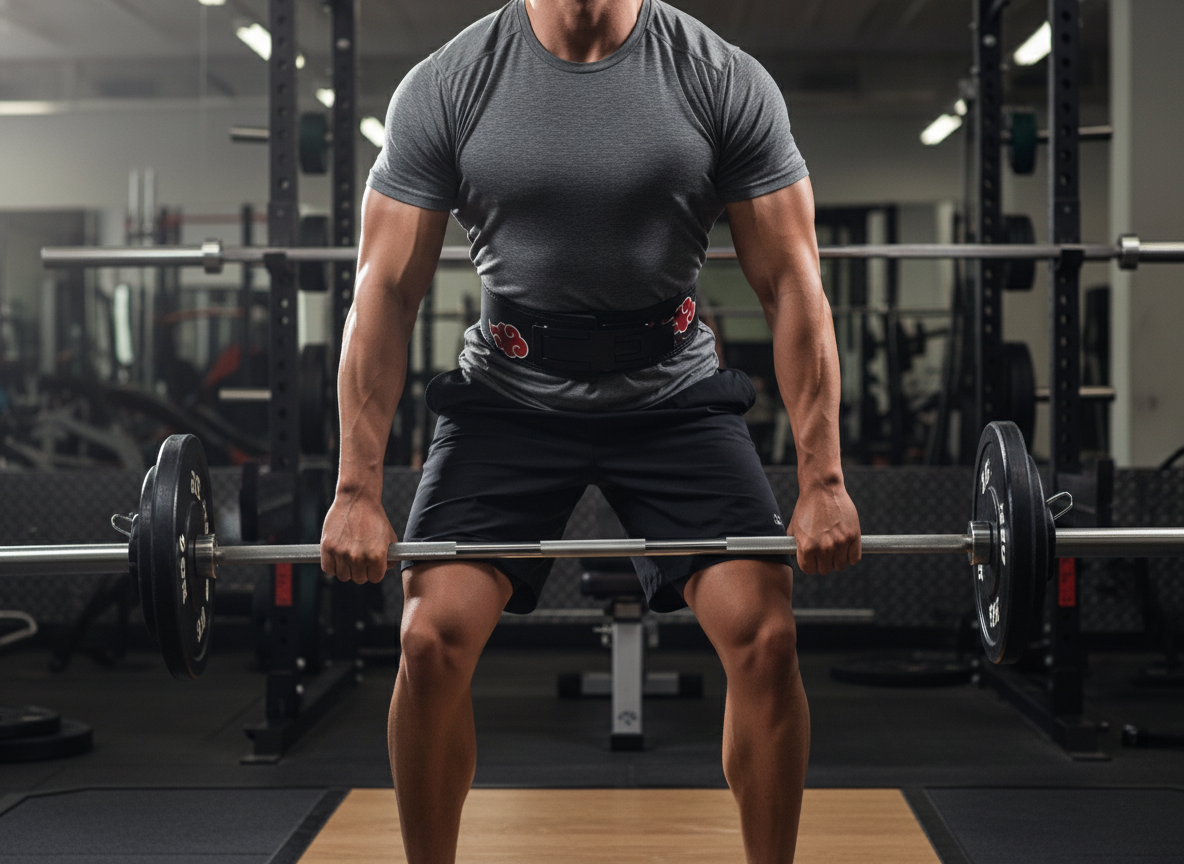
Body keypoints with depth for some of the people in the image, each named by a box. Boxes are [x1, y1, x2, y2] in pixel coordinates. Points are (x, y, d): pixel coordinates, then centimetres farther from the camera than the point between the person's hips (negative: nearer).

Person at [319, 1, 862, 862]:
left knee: (764, 635, -14)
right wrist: (358, 491, -11)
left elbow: (792, 284, -8)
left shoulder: (726, 81, -10)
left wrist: (823, 483, -13)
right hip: (512, 394, 0)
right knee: (433, 637, -13)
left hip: (674, 394, 0)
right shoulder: (444, 87, -9)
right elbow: (387, 290, -7)